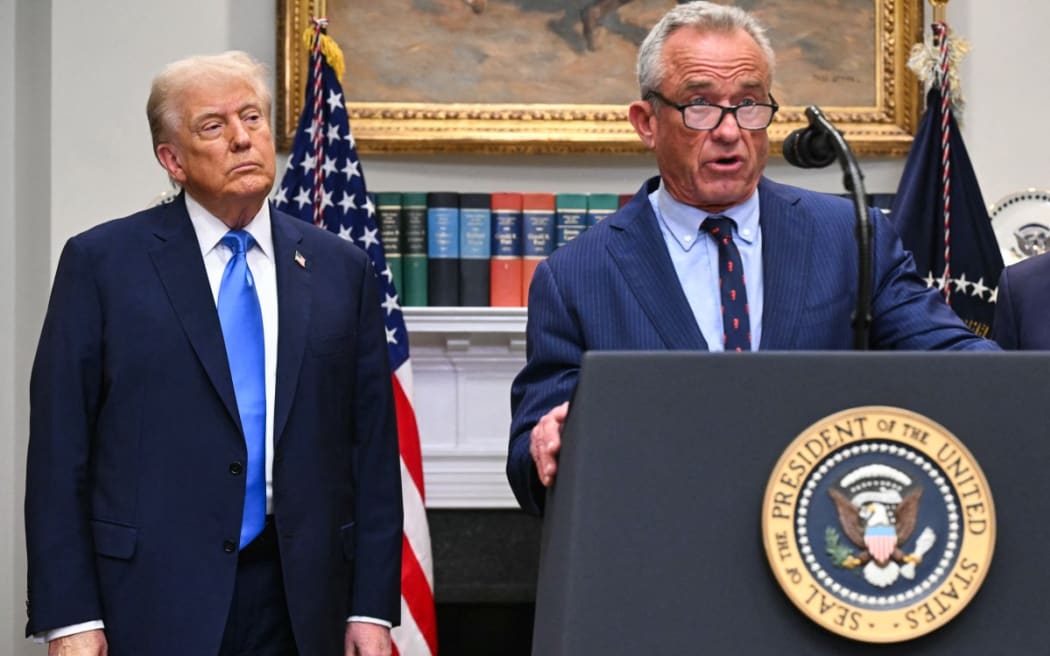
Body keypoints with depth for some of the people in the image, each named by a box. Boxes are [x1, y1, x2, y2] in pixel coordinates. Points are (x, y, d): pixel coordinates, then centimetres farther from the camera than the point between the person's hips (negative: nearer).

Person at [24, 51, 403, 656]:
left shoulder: (341, 270, 7)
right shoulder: (101, 262, -1)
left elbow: (373, 452, 6)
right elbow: (59, 451, -3)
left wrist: (372, 608, 1)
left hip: (299, 605, 2)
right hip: (153, 604, -2)